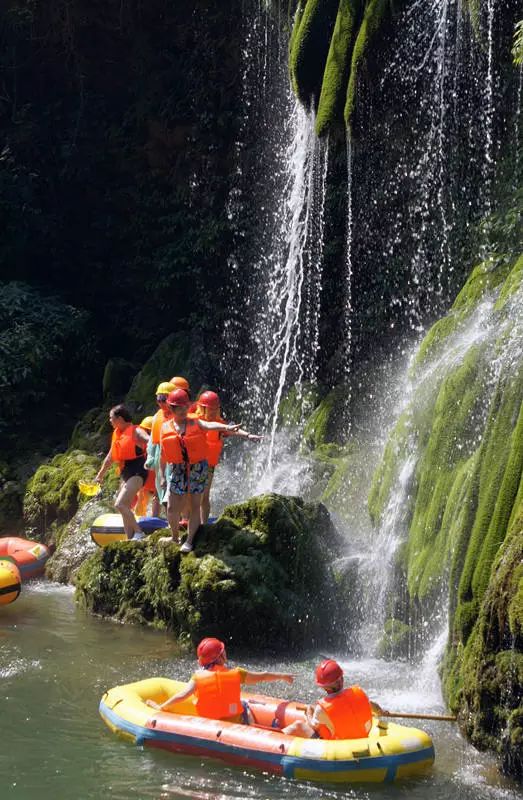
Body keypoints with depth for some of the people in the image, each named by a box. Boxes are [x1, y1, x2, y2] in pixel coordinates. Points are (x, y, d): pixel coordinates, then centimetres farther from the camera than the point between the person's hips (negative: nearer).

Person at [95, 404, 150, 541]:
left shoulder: (135, 431, -9)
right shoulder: (117, 434, 15)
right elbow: (110, 457, 26)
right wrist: (100, 475, 32)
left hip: (137, 473, -9)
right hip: (126, 474, 9)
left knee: (120, 505, -21)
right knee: (125, 509, 11)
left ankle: (138, 533, -14)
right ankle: (130, 539, 17)